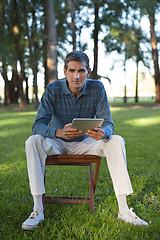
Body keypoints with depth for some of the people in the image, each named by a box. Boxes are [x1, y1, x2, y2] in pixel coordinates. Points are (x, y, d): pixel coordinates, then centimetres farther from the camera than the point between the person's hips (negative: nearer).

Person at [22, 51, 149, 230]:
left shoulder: (97, 88, -11)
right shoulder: (53, 90, -16)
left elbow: (108, 123, -13)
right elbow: (38, 125, -22)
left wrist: (103, 133, -40)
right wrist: (59, 132, -45)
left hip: (85, 144, 1)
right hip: (58, 144, -1)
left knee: (116, 141, -24)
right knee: (33, 141, -31)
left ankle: (123, 210, -22)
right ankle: (37, 210, -27)